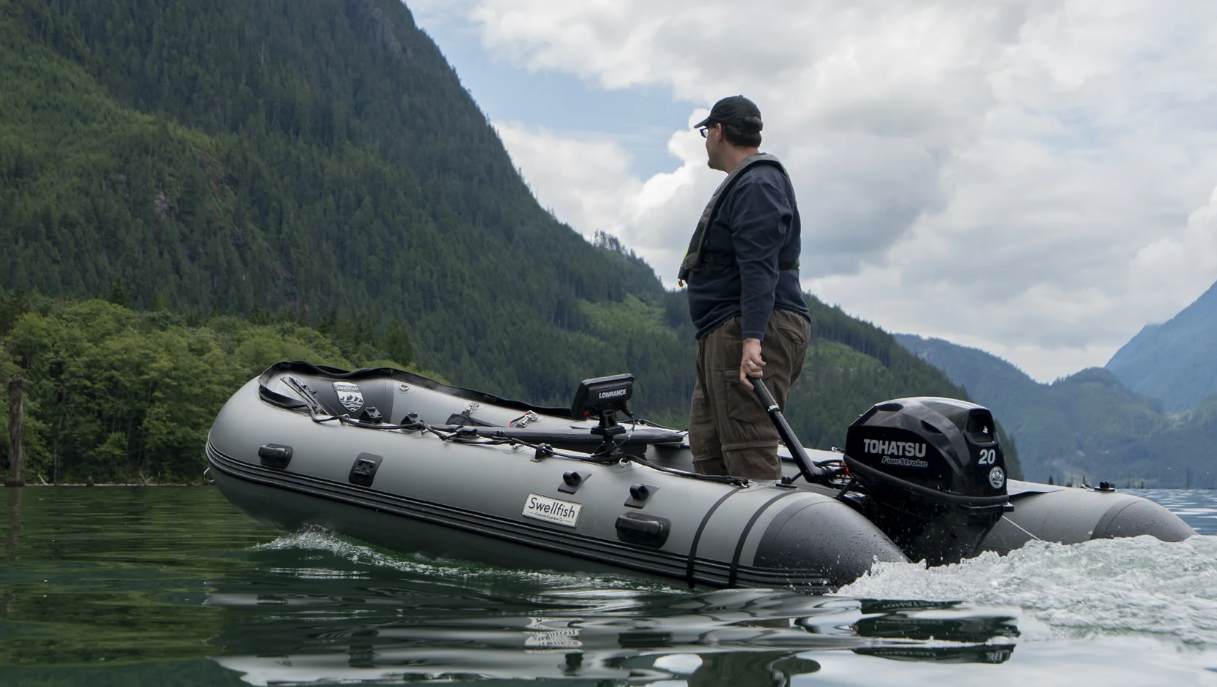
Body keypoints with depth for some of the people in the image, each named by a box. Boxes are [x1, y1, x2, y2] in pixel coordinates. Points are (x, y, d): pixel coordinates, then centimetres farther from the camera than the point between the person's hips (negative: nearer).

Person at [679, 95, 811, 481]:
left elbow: (760, 267, -22)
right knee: (706, 449, 10)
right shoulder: (748, 182, 24)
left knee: (749, 456, -16)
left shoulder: (755, 185, -11)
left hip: (746, 329, -11)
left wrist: (751, 339, -30)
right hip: (727, 335, 11)